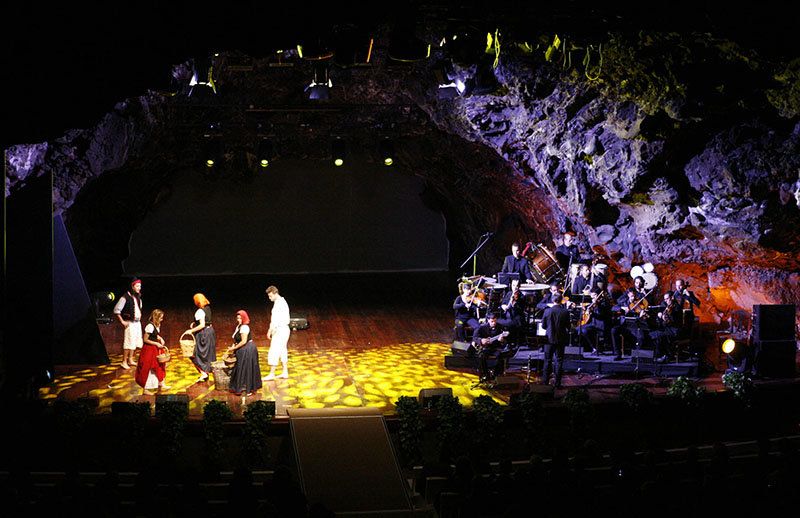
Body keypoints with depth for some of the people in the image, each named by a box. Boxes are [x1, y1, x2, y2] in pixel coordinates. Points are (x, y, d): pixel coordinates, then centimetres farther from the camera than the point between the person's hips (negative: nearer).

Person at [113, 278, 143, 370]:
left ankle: (130, 360, 22)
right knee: (129, 342, -8)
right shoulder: (125, 297, -14)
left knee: (136, 342, 11)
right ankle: (124, 362, -1)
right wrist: (122, 321, -14)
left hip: (137, 323, 8)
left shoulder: (138, 298, 11)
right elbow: (116, 310, -15)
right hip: (130, 323, -8)